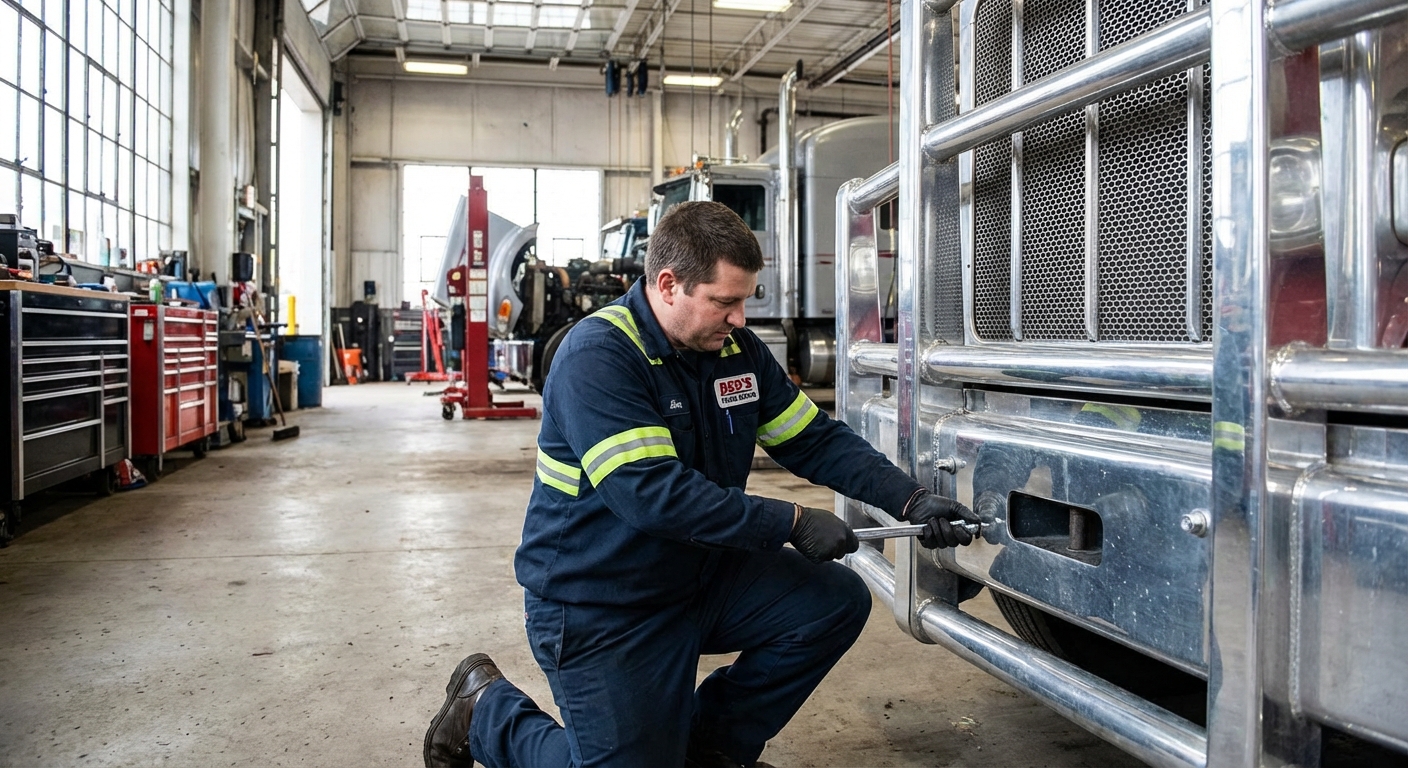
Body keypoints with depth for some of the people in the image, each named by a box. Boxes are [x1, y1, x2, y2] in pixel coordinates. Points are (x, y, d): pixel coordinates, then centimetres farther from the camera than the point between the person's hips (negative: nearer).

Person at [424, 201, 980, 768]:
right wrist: (791, 523, -29)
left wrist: (912, 500, -10)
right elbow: (652, 494, -32)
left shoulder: (737, 349, 0)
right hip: (599, 606, -7)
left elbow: (817, 440, 4)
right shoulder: (596, 357, -24)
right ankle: (485, 708, 21)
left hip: (704, 574, 7)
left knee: (837, 600, -5)